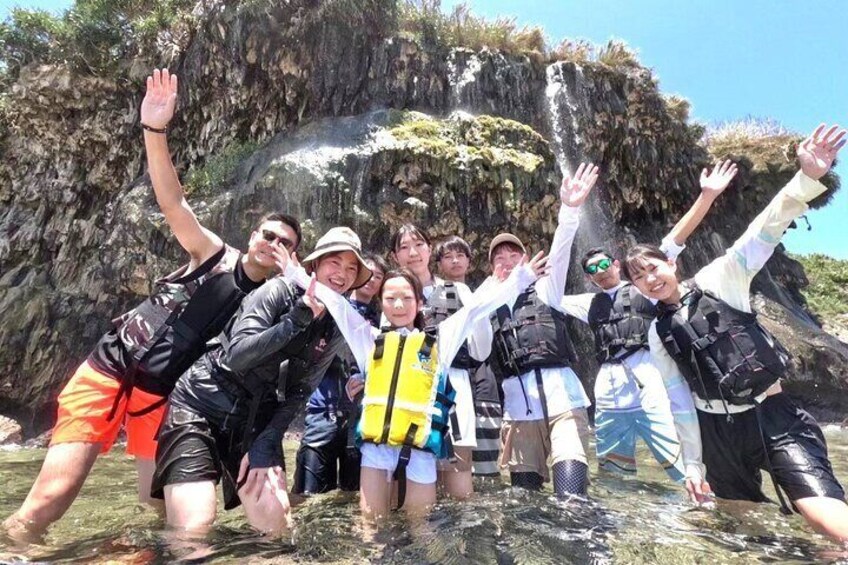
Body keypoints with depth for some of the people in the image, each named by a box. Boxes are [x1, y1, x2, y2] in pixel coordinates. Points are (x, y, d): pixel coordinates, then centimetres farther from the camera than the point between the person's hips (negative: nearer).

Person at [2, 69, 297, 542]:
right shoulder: (214, 254, 0)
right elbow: (173, 202, -10)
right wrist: (155, 129, -25)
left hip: (164, 394, 1)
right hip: (110, 367, -1)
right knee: (52, 495, -6)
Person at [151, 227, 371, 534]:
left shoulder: (336, 329, 2)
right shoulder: (279, 291, -13)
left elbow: (299, 393, 1)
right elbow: (237, 355, -24)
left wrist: (265, 445, -10)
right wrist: (301, 315, -28)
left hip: (255, 419, 5)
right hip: (200, 405, -4)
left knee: (276, 522, -7)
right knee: (193, 528, -16)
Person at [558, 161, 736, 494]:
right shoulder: (589, 304, 22)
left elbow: (674, 242, 3)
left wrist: (707, 196, -3)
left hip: (649, 383, -4)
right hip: (609, 394, 4)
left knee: (686, 471, -6)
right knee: (613, 474, 11)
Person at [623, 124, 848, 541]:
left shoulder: (717, 281, -3)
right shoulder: (657, 334, 3)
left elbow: (764, 232, -18)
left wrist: (808, 177, -33)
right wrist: (692, 462, 7)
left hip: (773, 415, -3)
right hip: (717, 430, 3)